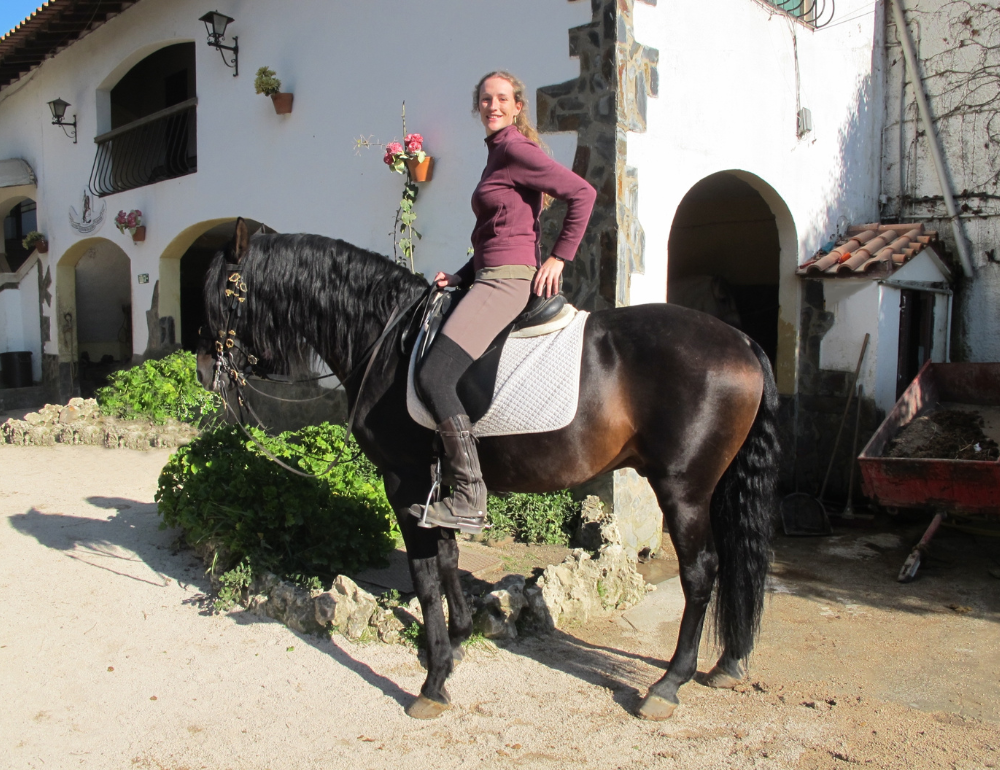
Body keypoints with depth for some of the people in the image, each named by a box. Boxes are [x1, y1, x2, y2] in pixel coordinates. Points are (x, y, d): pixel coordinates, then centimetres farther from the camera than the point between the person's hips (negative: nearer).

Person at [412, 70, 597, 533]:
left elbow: (582, 192, -14)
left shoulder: (516, 150, -7)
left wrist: (558, 258, -14)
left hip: (508, 281, -11)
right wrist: (460, 276, 13)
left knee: (433, 376, -21)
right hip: (490, 278, 11)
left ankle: (470, 501, -18)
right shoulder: (497, 154, 22)